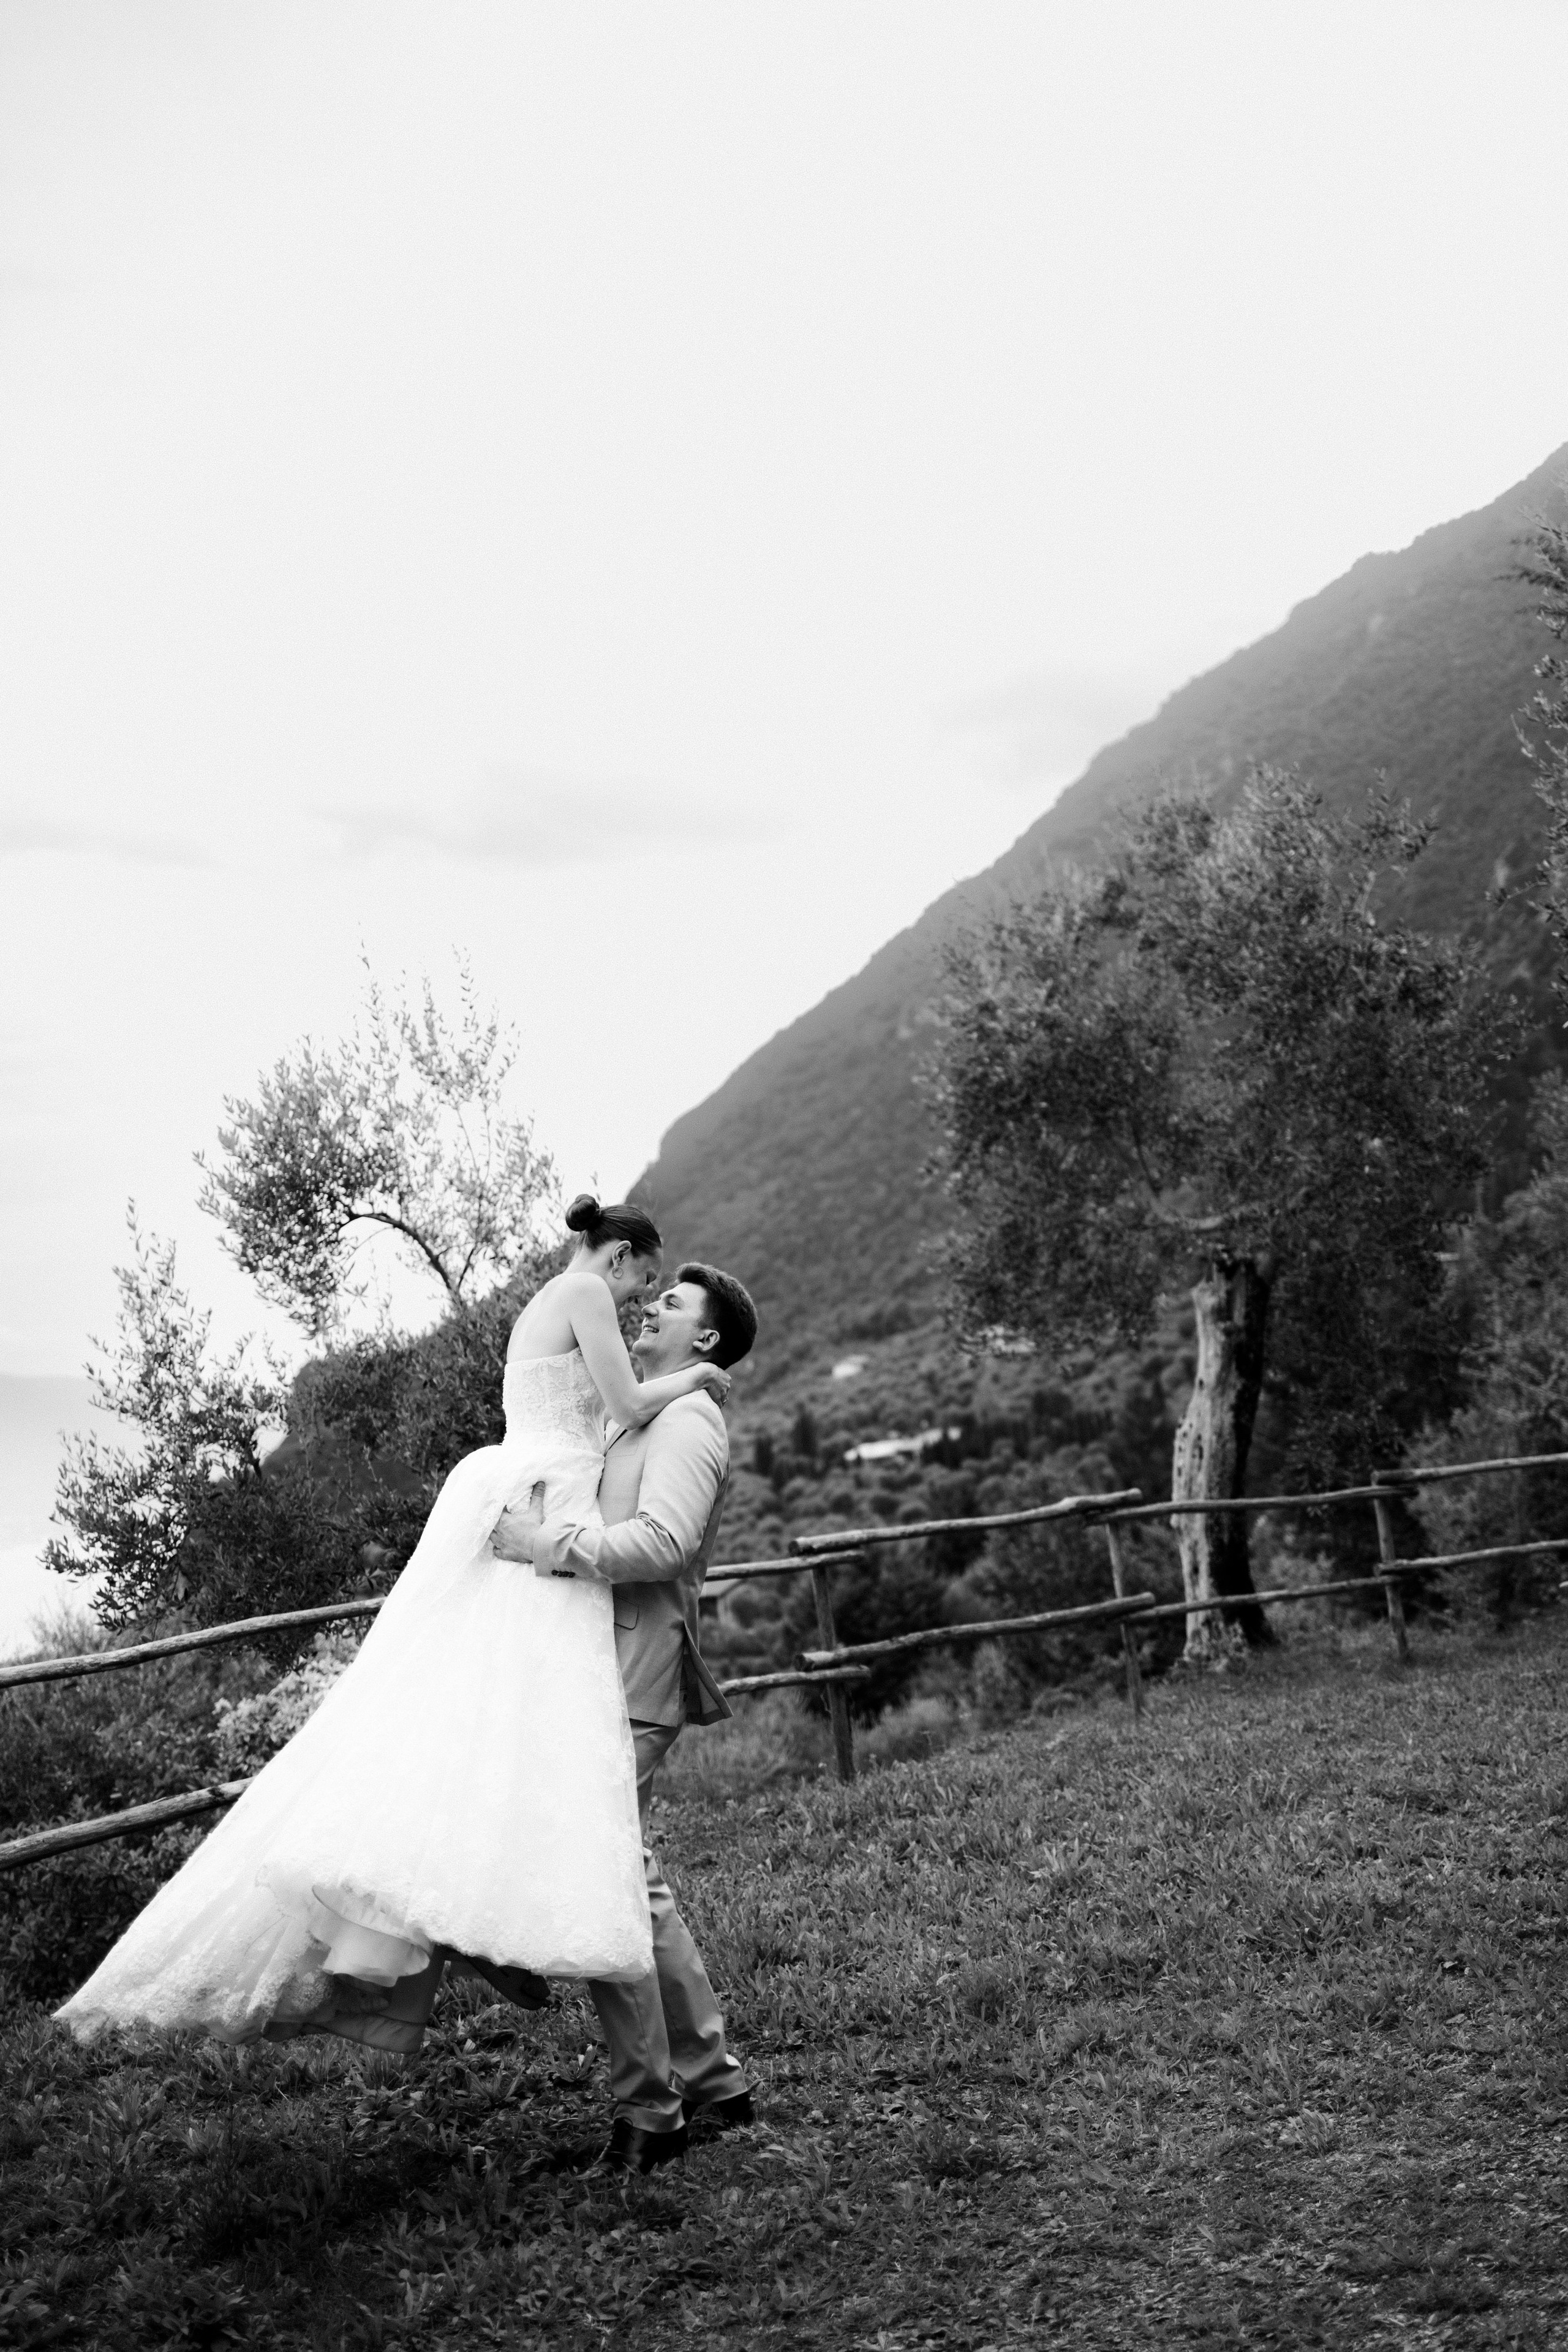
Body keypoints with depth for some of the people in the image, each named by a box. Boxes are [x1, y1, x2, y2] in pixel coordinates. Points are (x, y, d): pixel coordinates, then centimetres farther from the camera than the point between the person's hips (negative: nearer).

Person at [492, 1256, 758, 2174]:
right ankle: (711, 2078, 22)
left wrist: (548, 1544, -20)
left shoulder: (689, 1422, -7)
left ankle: (649, 2113, -1)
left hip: (634, 1672, -10)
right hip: (604, 1665, 10)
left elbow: (663, 1541, -22)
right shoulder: (639, 1419, 24)